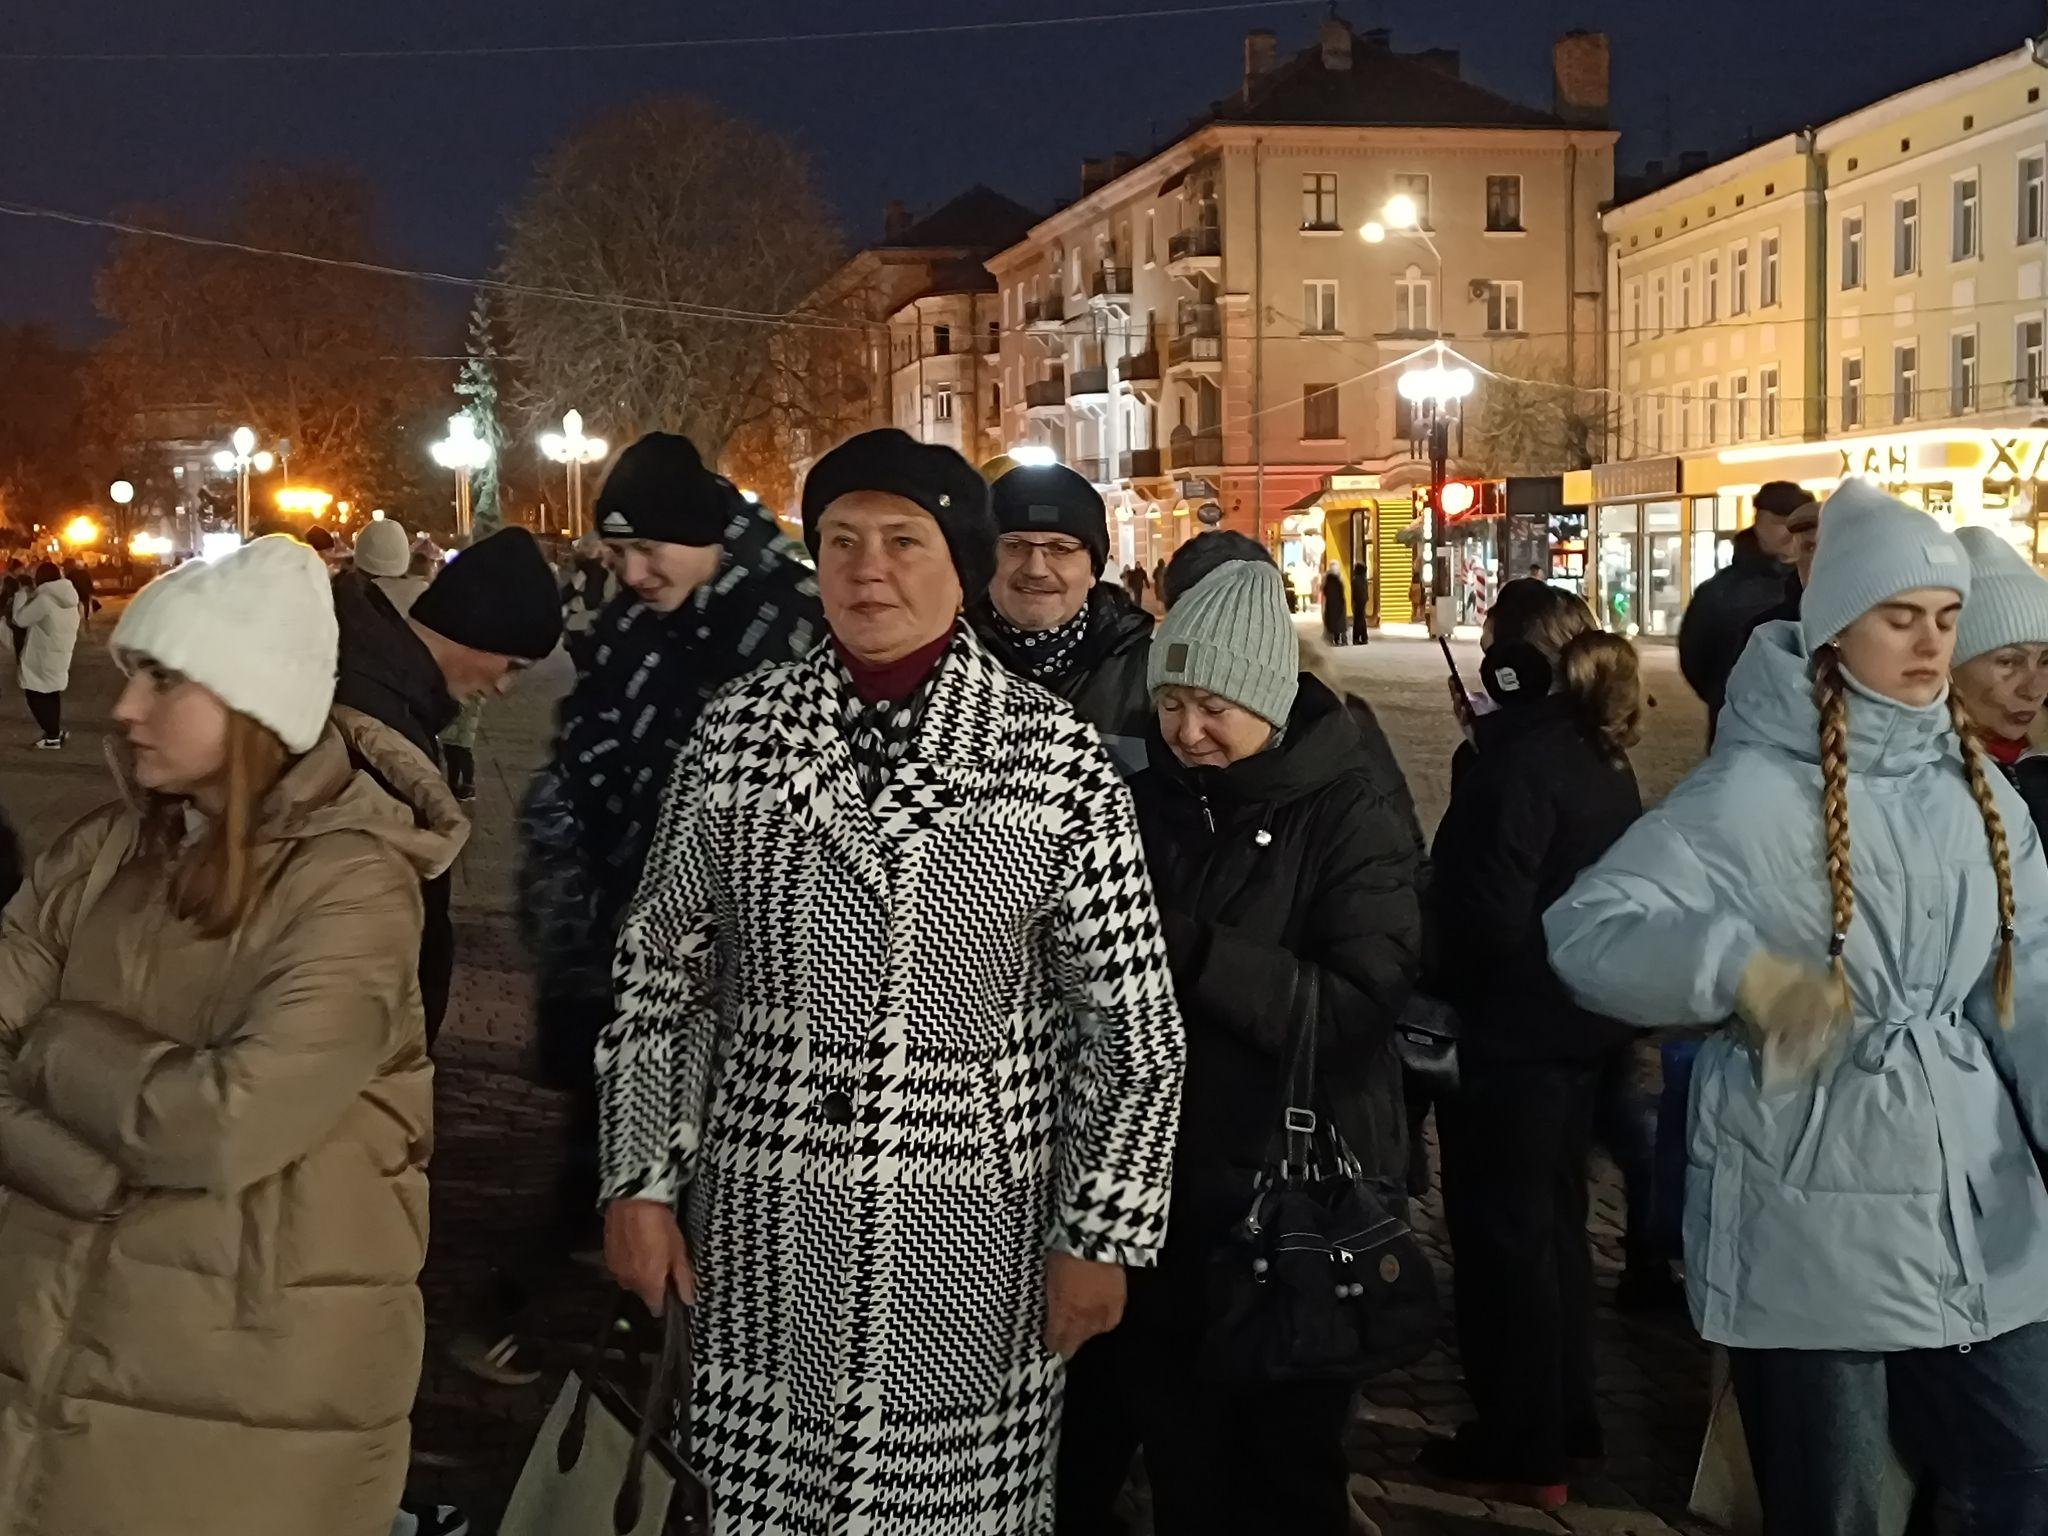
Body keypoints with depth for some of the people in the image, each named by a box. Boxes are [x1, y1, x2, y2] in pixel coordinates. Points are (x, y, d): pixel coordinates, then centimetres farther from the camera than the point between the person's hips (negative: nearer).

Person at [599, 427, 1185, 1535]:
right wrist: (640, 1180, 2)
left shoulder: (1057, 758, -6)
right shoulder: (738, 728, 1)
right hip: (765, 1211, 2)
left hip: (972, 1219, -2)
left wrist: (1103, 1232, -5)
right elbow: (660, 972, 5)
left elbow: (1128, 1015, -4)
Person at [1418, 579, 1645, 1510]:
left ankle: (1521, 1450, 14)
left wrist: (1430, 977, -7)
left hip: (1507, 1038, -9)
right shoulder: (1601, 757, 6)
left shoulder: (1518, 763, -21)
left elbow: (1485, 917, -24)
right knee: (1552, 1222, 20)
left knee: (1501, 1233, 4)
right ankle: (1566, 1422, 32)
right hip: (1579, 1030, 9)